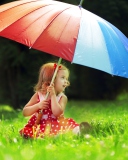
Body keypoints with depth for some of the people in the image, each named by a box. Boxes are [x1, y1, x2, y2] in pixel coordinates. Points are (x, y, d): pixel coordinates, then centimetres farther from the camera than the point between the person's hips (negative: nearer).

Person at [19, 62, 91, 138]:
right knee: (26, 131, -33)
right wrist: (38, 106, -15)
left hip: (56, 125, 0)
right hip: (39, 126, 0)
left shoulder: (62, 97, 2)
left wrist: (53, 95, -17)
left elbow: (57, 113, -18)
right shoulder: (38, 95, 4)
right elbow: (25, 112, 2)